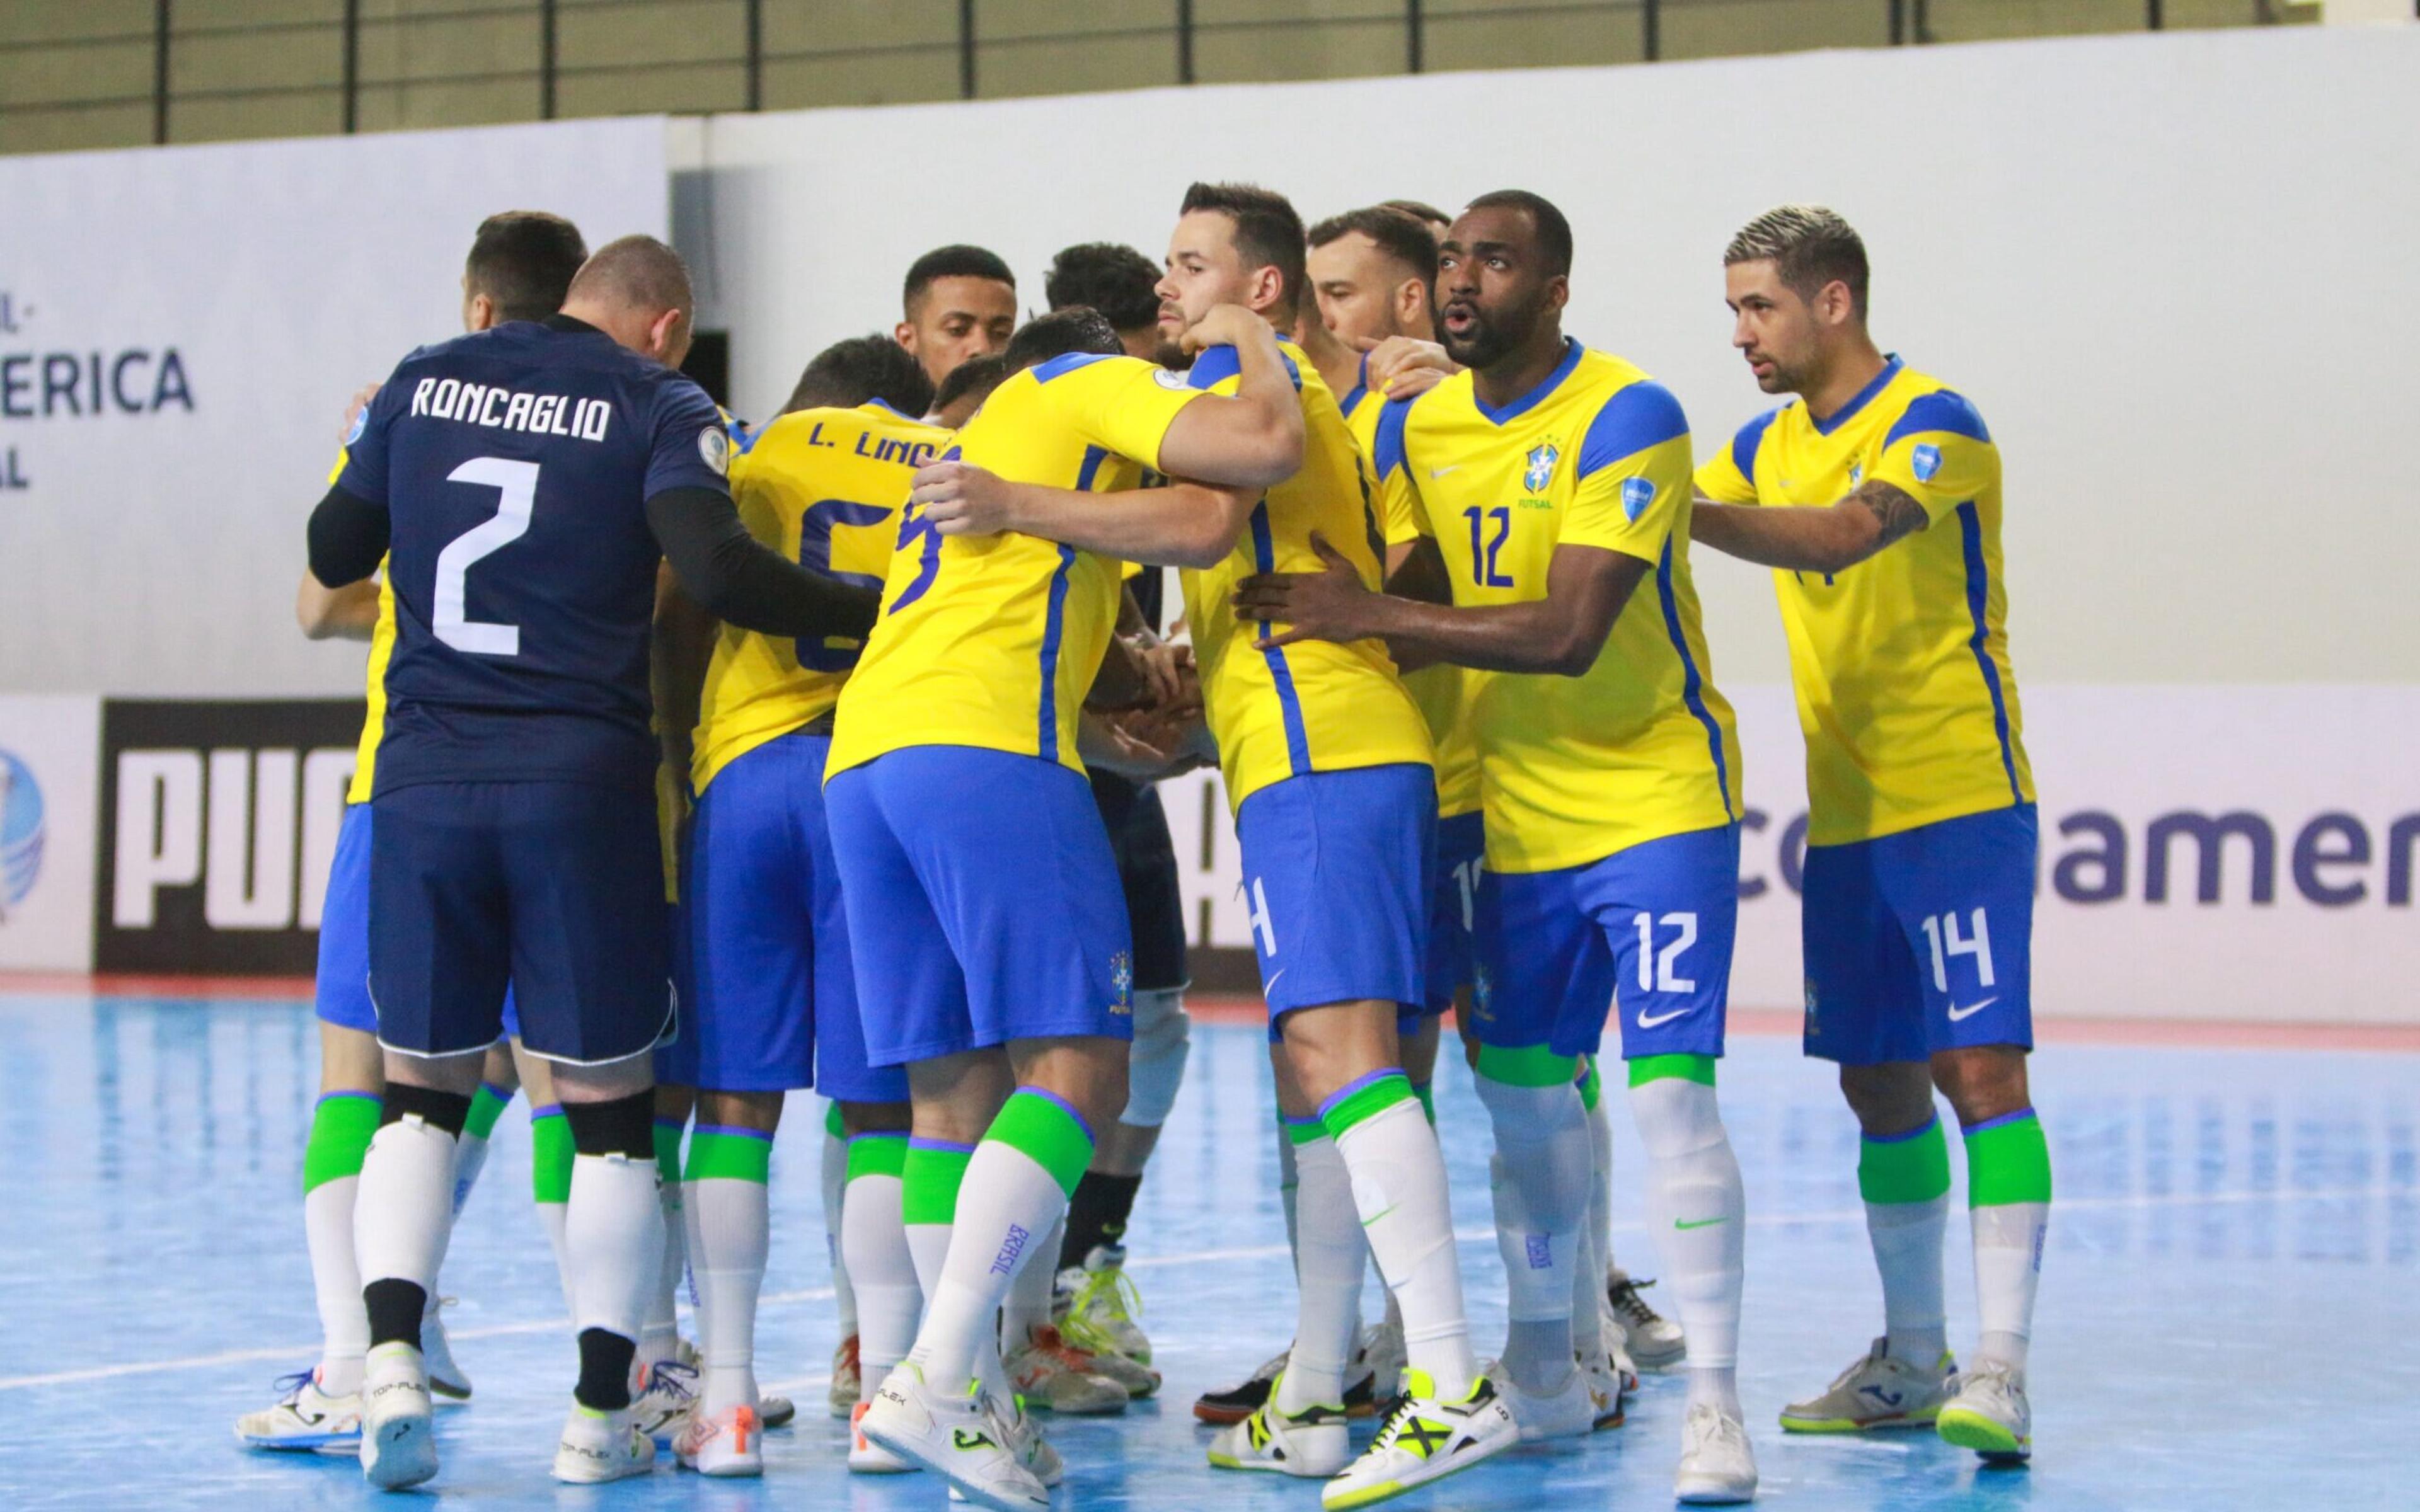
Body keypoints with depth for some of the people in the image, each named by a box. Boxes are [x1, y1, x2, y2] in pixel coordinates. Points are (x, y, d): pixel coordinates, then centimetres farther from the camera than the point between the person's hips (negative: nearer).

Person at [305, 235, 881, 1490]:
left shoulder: (420, 384, 10)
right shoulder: (658, 406, 0)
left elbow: (332, 554, 18)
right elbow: (714, 568, -16)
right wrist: (874, 616, -6)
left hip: (422, 776, 3)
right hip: (579, 784, -3)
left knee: (421, 1086, 13)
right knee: (607, 1100, 7)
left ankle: (390, 1355, -6)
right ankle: (600, 1413, 7)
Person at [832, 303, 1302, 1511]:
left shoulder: (971, 444, 36)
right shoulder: (1095, 383, 13)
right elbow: (1262, 448, -3)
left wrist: (1126, 677, 23)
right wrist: (1261, 351, 16)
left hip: (860, 754, 8)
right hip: (984, 750, -8)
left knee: (953, 1090, 8)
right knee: (1075, 1072, -10)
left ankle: (980, 1404, 4)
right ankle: (937, 1378, -22)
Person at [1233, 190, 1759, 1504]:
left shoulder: (1626, 419, -17)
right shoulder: (1415, 431, 4)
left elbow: (1567, 633, -26)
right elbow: (1425, 620, 11)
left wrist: (1368, 616, -24)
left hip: (1658, 798, -6)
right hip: (1518, 814, 6)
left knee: (1669, 1090, -14)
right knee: (1521, 1097, 12)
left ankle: (1714, 1399, -10)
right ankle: (1543, 1371, 28)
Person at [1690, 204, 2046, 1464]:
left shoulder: (1932, 421, -12)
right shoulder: (1769, 445, 13)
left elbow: (1847, 534, -30)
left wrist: (1683, 509, -38)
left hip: (1958, 803, -7)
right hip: (1845, 818, 7)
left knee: (1980, 1066, -13)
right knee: (1878, 1086, 10)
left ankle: (1999, 1369, -15)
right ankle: (1911, 1361, 20)